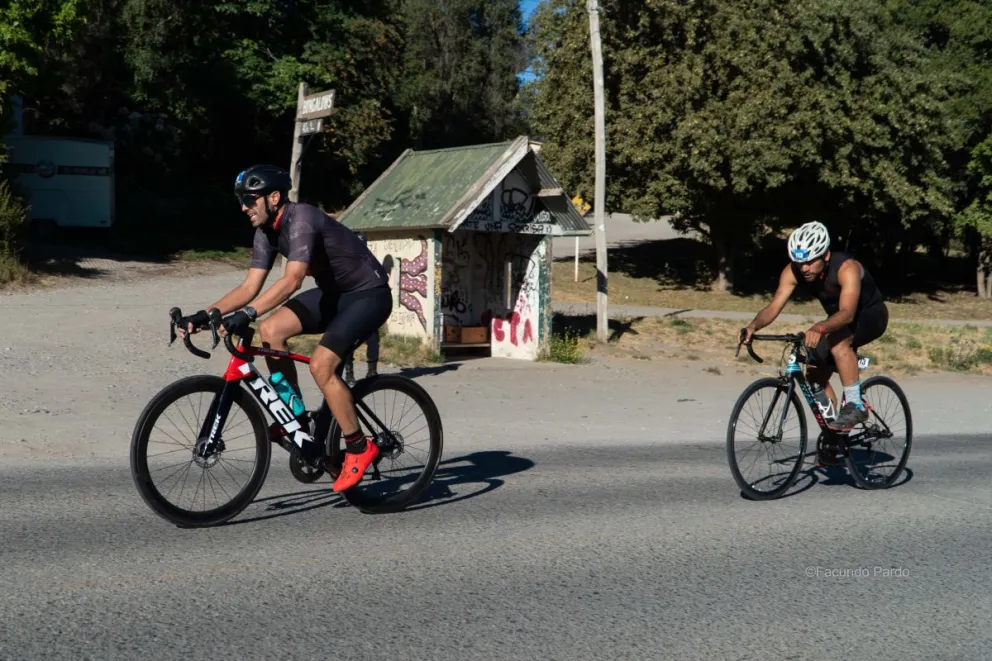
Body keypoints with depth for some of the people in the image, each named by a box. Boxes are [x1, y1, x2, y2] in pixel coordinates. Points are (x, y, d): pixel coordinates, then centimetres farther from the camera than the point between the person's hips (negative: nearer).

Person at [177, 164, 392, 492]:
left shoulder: (301, 219, -26)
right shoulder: (267, 232, 1)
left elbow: (292, 280, -38)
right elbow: (249, 287, -1)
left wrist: (247, 314, -46)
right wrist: (204, 314, -12)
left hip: (369, 294, -9)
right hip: (332, 292, 9)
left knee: (321, 364, -23)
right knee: (270, 331, -9)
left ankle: (359, 448, -6)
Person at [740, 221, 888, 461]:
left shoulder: (847, 268, -36)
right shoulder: (793, 271, -21)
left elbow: (847, 313, -48)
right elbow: (774, 307, -28)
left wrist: (820, 328, -66)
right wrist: (754, 325, -48)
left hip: (870, 314, -6)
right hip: (838, 320, 6)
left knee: (838, 342, -36)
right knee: (815, 375, -3)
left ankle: (854, 404, -25)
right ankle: (832, 431, 13)